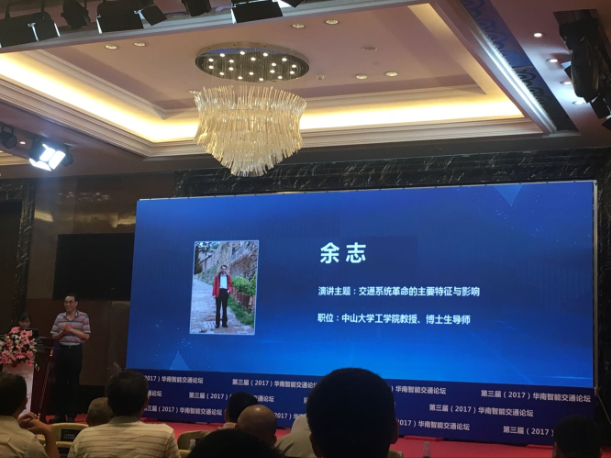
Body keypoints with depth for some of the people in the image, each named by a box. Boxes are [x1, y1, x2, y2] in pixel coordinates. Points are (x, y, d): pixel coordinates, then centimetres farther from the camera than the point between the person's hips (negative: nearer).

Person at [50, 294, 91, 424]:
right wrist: (62, 332, -10)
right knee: (59, 382, 4)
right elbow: (54, 336, 10)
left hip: (75, 351, -3)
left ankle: (71, 415, 6)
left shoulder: (83, 317, -1)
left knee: (73, 383, 0)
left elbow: (86, 336, -6)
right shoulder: (59, 317, 8)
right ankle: (59, 414, 12)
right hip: (61, 350, 3)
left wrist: (71, 330, -13)